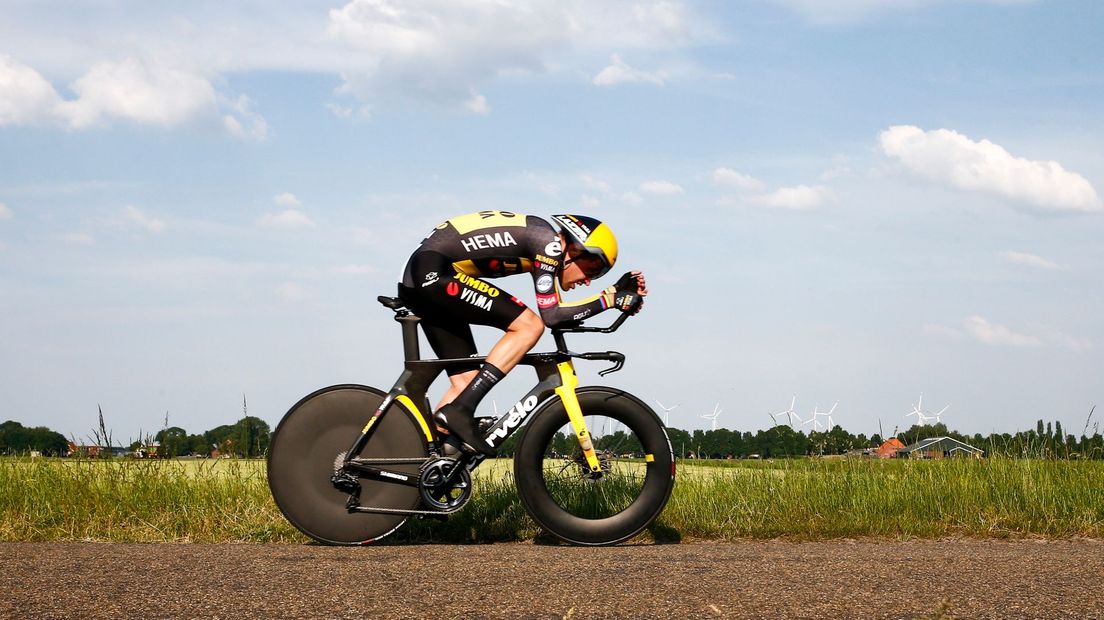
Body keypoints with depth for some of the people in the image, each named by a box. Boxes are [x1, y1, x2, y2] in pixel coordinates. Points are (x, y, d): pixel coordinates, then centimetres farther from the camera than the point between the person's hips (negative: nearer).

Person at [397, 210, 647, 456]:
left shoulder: (544, 245, 19)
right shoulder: (549, 240, -9)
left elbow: (556, 310, 18)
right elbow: (551, 315, -13)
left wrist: (615, 292, 16)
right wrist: (609, 299, -7)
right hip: (433, 272, -10)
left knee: (466, 379, 10)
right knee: (529, 326, -12)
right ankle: (460, 411, -17)